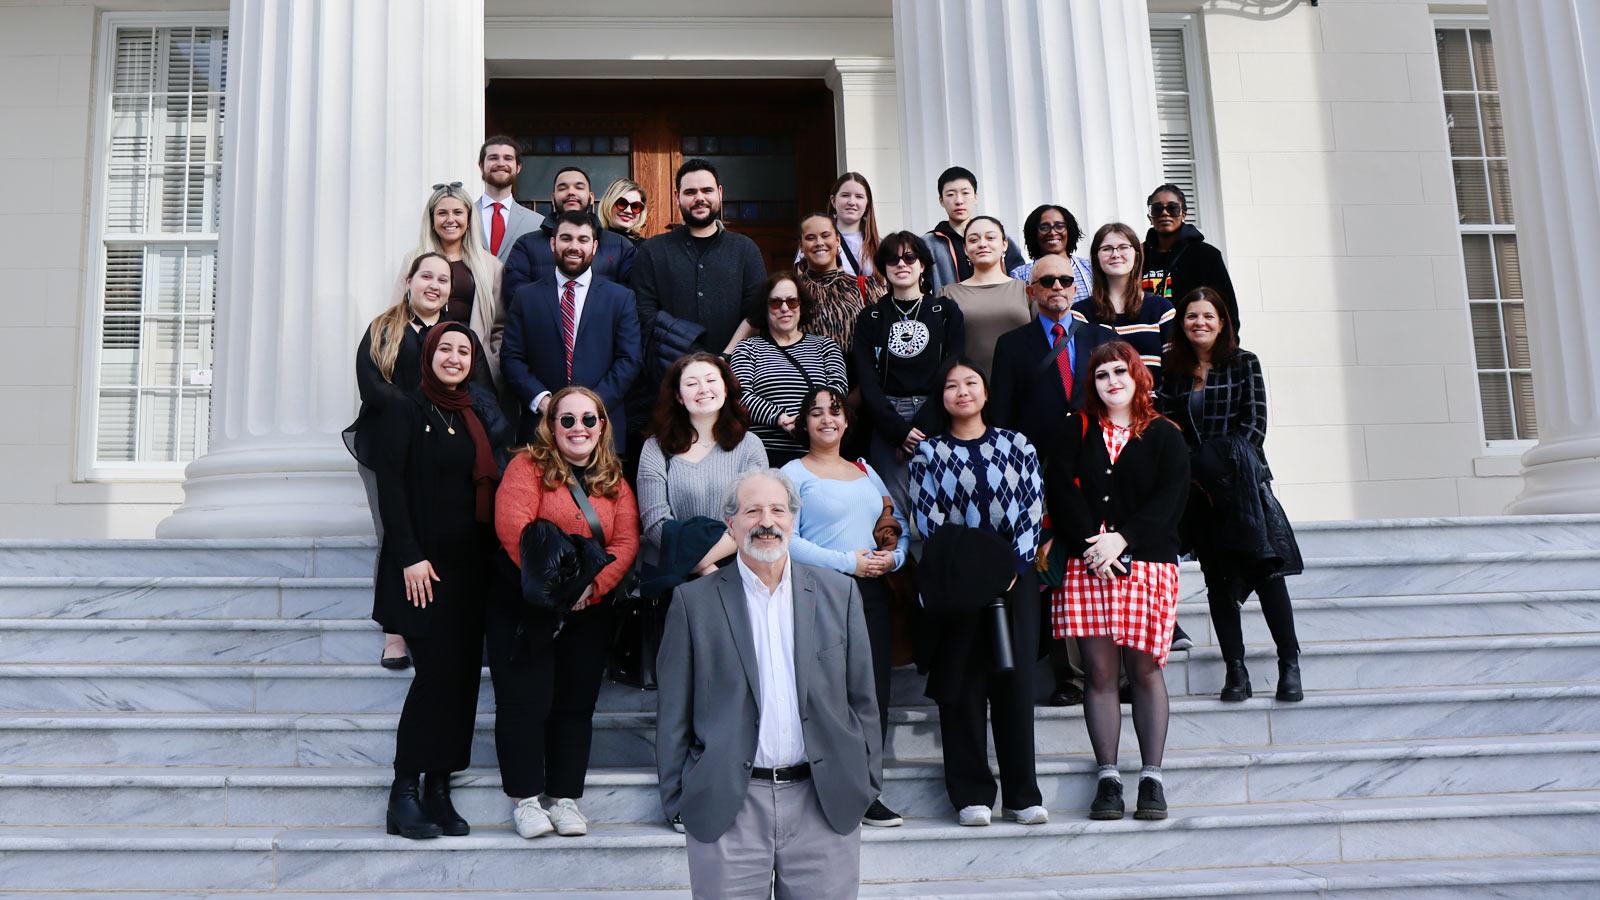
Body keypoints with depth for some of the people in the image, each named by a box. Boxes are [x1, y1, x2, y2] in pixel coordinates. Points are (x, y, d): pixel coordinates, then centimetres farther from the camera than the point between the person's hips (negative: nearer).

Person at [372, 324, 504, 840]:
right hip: (424, 567, -6)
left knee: (462, 675, 3)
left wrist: (489, 561, 8)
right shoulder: (405, 411, 0)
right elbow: (390, 487, -8)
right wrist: (410, 557, -16)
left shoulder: (474, 419, 17)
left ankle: (438, 790, 9)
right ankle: (405, 793, -3)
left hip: (470, 566, 6)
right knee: (437, 671, -11)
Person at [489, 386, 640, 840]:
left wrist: (593, 586, -17)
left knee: (576, 703, 8)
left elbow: (626, 541, -2)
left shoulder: (615, 479, 8)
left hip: (589, 611, 4)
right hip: (525, 606, -4)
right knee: (525, 700, -3)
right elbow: (512, 526, -19)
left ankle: (566, 797, 17)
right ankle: (525, 798, 9)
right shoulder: (529, 466, -5)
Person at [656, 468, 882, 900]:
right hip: (727, 807, -1)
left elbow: (861, 698, 9)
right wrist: (677, 798, -1)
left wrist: (866, 783, 6)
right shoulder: (694, 601, 2)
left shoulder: (839, 593, 7)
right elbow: (673, 713, 3)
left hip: (825, 802, 2)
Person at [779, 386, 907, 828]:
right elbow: (785, 540, -11)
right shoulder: (795, 472, 1)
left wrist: (894, 556, -2)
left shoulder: (865, 471, 20)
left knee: (874, 691, 3)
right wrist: (847, 562, -14)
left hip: (872, 593, 6)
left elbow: (900, 523, 20)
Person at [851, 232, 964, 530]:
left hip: (936, 420, 0)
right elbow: (867, 382, 3)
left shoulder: (946, 311, 9)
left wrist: (922, 426, -10)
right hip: (887, 422, 1)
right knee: (895, 505, -9)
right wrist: (899, 430, -9)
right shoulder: (870, 318, 12)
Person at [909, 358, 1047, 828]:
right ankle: (971, 794, 6)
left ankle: (1022, 794, 7)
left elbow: (1033, 506, 3)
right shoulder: (929, 453, 6)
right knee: (962, 684, -1)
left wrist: (1014, 565, -8)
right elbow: (928, 518, -2)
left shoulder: (1016, 445, 9)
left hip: (1014, 576, 1)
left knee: (1016, 681, 1)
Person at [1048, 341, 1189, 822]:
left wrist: (1121, 540, -14)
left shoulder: (1164, 436, 9)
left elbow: (1170, 498, -3)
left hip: (1146, 562, -1)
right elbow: (1062, 492, 0)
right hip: (1087, 564, 1)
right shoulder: (1077, 434, 12)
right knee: (1100, 671, -1)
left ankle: (1152, 777, 3)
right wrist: (1092, 544, -13)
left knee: (1144, 670, -1)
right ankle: (1107, 777, 3)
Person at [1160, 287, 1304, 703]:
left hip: (1243, 481, -3)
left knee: (1264, 567, -9)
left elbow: (1254, 424, -2)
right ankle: (1235, 670, 7)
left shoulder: (1244, 364, 4)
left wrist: (1229, 466, -11)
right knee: (1217, 579, 4)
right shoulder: (1173, 372, 11)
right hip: (1198, 489, 3)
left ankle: (1289, 664, -3)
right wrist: (1196, 473, -5)